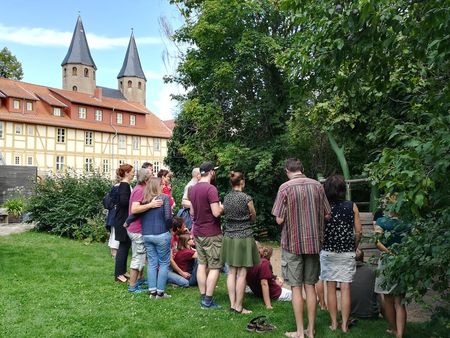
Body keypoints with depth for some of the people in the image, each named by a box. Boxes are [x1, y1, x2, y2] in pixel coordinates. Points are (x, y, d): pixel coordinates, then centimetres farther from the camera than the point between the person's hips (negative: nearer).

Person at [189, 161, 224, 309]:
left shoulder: (193, 189, 8)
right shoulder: (211, 189, -18)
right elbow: (216, 212, -22)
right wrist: (222, 207, -4)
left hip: (198, 233, 8)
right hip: (212, 234, -8)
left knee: (202, 264, 12)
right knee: (215, 267, 0)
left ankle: (203, 297, 17)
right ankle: (208, 300, 1)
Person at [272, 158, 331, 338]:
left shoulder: (285, 187, -12)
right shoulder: (317, 185, 0)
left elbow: (279, 219, -13)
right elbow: (327, 215, 4)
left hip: (292, 243, -4)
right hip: (313, 242, 4)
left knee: (296, 288, 6)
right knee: (310, 286, 13)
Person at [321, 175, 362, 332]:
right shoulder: (351, 206, -4)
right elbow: (359, 231, -2)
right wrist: (354, 247, 13)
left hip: (328, 252, 0)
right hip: (347, 253, 0)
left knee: (331, 288, 8)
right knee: (345, 288, 5)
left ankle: (334, 323, 14)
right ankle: (345, 324, 9)